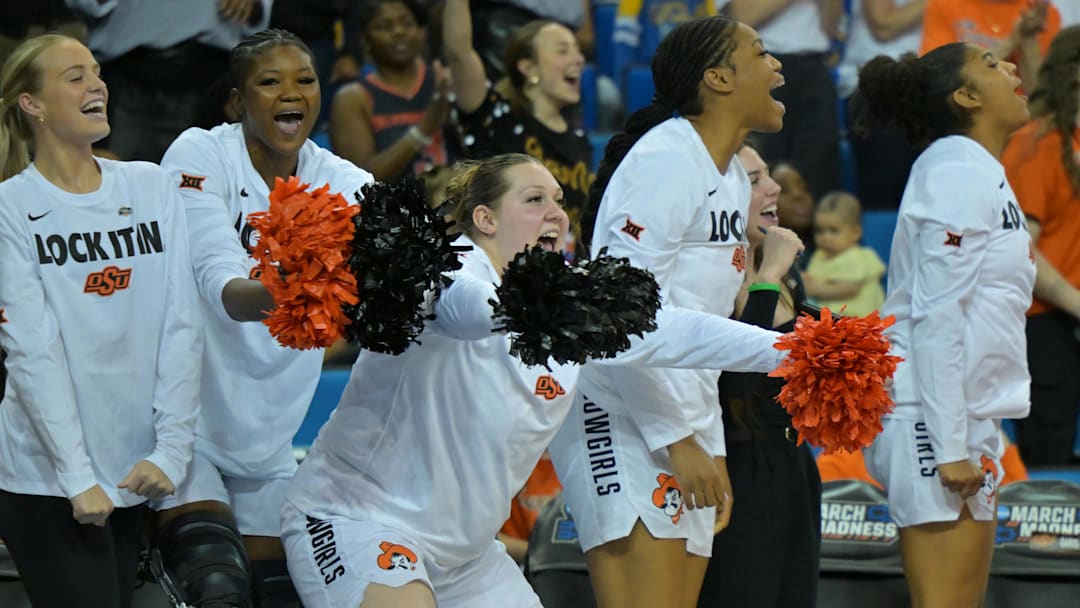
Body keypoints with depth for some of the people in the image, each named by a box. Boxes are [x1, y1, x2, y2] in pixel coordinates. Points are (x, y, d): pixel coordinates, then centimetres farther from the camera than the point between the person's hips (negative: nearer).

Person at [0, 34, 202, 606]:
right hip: (47, 481, -4)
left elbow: (181, 326, 2)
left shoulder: (151, 186, 6)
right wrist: (78, 478, -16)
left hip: (134, 473, 4)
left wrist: (171, 449, -7)